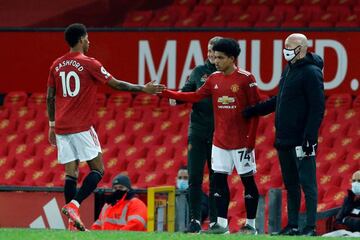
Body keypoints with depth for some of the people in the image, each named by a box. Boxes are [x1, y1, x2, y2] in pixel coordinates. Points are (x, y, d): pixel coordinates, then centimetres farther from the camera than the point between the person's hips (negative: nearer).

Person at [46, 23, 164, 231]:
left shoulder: (57, 65, 10)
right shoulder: (89, 64, -7)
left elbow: (50, 97, 14)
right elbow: (116, 84, -3)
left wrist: (52, 125, 22)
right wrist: (144, 89, 6)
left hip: (61, 128, 6)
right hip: (82, 127, -6)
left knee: (71, 172, 6)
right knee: (98, 169, 1)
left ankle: (73, 220, 1)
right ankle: (74, 204, -16)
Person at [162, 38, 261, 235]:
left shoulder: (246, 79, -10)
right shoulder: (214, 79, 7)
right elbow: (196, 96, 12)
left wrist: (251, 139, -13)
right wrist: (166, 93, 5)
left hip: (241, 142, -6)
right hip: (220, 141, 6)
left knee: (248, 181, 1)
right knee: (219, 179, 3)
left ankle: (250, 224, 6)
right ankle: (221, 224, 8)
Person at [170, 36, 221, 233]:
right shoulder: (199, 72, 8)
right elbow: (186, 93, 9)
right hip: (197, 133, 2)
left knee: (216, 180, 2)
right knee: (195, 178, -2)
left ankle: (215, 221, 7)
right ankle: (195, 220, 1)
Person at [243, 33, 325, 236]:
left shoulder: (311, 73, -11)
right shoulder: (289, 70, 16)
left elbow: (317, 108, -16)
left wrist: (310, 137, -22)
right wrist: (253, 111, 24)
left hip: (301, 141, -9)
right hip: (284, 140, 9)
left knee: (307, 184, -5)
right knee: (291, 185, 11)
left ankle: (310, 227, -3)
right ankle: (293, 226, 16)